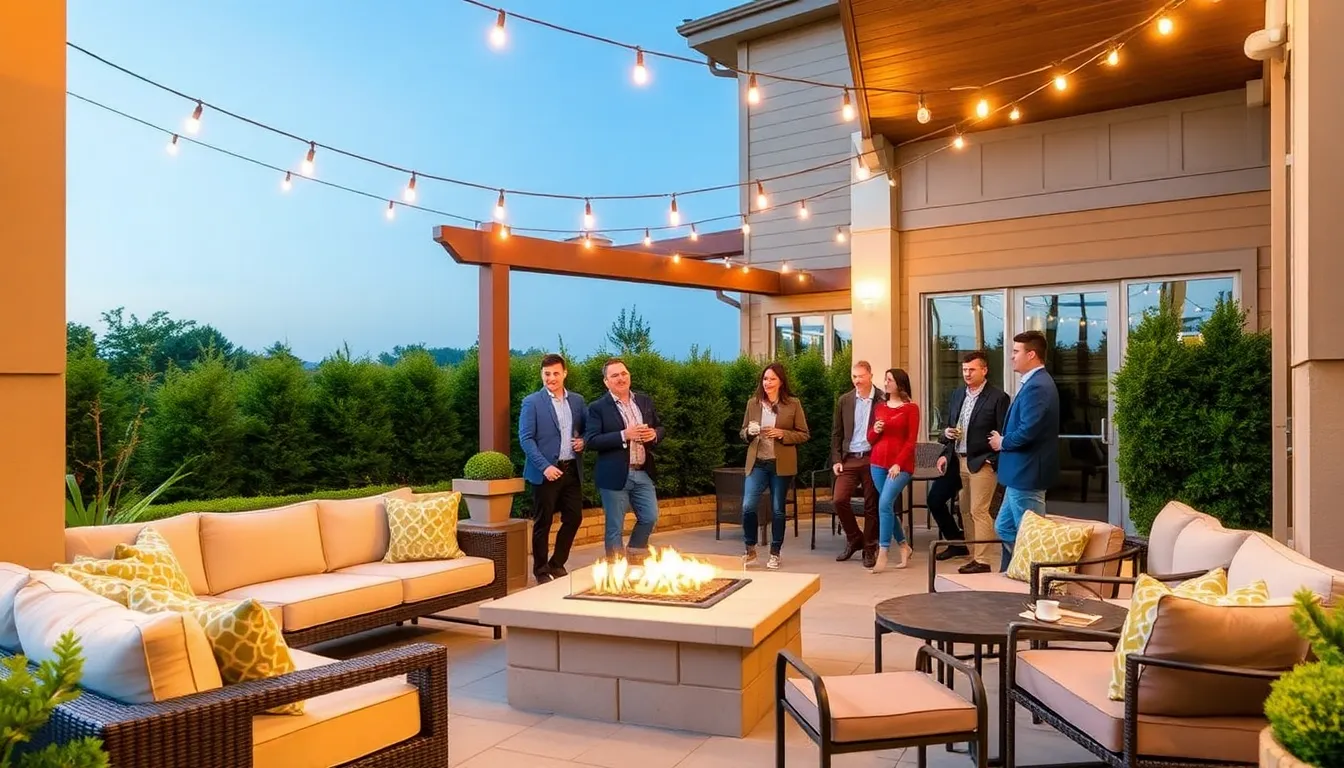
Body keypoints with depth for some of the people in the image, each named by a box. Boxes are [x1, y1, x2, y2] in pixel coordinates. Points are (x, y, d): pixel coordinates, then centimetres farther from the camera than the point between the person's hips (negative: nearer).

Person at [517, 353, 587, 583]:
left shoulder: (577, 400, 10)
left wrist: (584, 440, -3)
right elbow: (525, 438, -10)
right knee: (543, 523, 4)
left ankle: (557, 565, 26)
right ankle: (541, 571, 18)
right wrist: (545, 466, -19)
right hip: (546, 471, -5)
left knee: (574, 518, 8)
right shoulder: (532, 402, -5)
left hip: (572, 470, 5)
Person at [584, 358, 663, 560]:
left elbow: (659, 427, 16)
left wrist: (654, 434, -9)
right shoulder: (598, 407, -7)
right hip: (615, 476, -5)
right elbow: (591, 441, -15)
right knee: (615, 526, 6)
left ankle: (635, 554, 36)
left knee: (650, 517, 12)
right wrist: (624, 435, -23)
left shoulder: (645, 401, 9)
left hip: (643, 473, 5)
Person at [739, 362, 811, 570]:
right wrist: (750, 432, -11)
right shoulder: (753, 403, 5)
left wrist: (782, 434, -15)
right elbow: (743, 432, 12)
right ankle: (750, 551, 12)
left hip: (782, 465, -2)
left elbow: (804, 434, 0)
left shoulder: (793, 404, -2)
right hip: (757, 463, 2)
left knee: (777, 510, 7)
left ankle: (775, 554, 21)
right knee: (748, 506, -7)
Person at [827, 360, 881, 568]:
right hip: (849, 459, 3)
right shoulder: (844, 400, 8)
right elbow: (836, 433, 10)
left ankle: (869, 549, 18)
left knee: (871, 505, 4)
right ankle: (854, 539, 16)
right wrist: (836, 460, 2)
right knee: (839, 499, -7)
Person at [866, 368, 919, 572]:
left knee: (885, 504, -17)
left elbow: (911, 441, -7)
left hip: (901, 465, -6)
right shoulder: (879, 407, 12)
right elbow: (871, 439, 16)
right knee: (888, 507, 9)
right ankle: (904, 546, 27)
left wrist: (898, 464, -15)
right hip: (878, 463, 6)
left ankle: (882, 555, -12)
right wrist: (875, 430, -5)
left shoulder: (911, 408, -3)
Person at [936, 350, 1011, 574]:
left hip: (982, 462, -7)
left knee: (978, 511, -7)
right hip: (959, 461, 7)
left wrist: (992, 461, -15)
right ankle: (974, 556, 20)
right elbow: (948, 425, 20)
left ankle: (983, 561, -1)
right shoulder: (957, 394, 12)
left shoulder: (998, 397, -9)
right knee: (966, 510, 11)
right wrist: (946, 432, -1)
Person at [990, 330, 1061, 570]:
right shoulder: (1035, 382, 14)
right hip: (1021, 472, 11)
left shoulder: (1037, 386, -20)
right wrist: (1004, 440, 5)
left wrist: (1003, 442, -10)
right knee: (1005, 528, 18)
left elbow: (1027, 431, -27)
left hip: (1026, 473, -11)